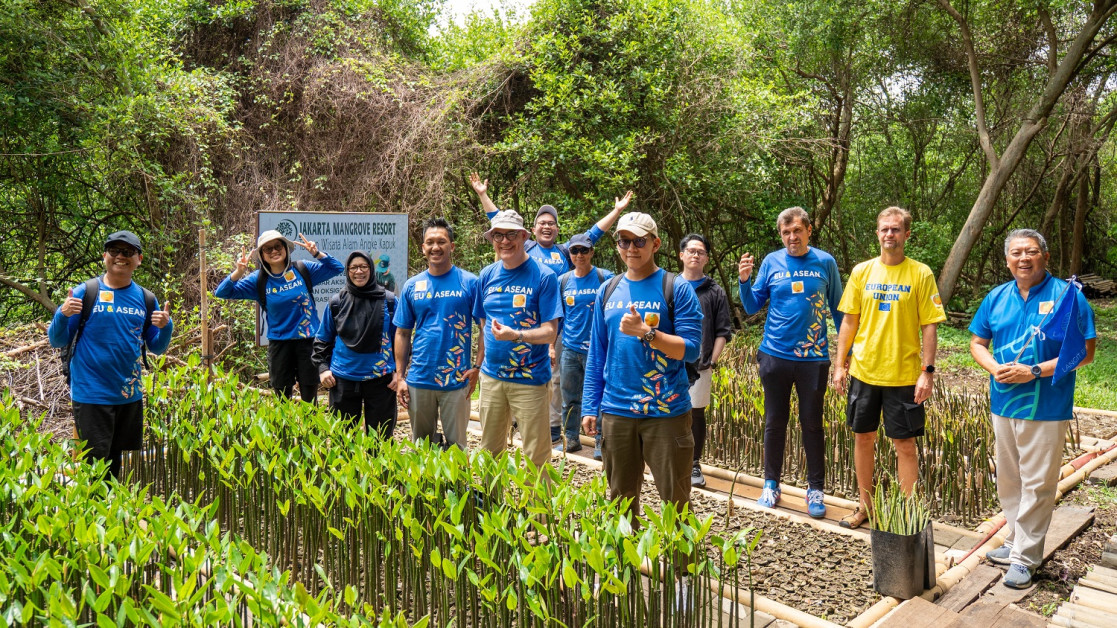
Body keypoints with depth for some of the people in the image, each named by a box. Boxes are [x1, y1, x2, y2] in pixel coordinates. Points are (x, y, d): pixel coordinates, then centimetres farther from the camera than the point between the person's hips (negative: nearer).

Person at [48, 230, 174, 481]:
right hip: (91, 395, -4)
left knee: (114, 463, 17)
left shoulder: (146, 299, 5)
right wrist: (62, 315, -21)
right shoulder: (85, 292, -6)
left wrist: (166, 327, -9)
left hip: (130, 395, 4)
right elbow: (58, 342, -2)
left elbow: (156, 347, 11)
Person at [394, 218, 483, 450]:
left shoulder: (469, 282, -3)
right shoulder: (412, 286, 6)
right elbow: (402, 334, 9)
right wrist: (400, 376, 4)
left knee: (456, 445, 7)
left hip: (457, 380, -3)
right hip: (419, 379, 3)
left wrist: (477, 367, -10)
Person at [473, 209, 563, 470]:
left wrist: (516, 335, -29)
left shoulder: (543, 276, -9)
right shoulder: (487, 276, 6)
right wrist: (480, 364, 9)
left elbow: (550, 332, -13)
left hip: (530, 379, -5)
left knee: (536, 457, 2)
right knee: (489, 453, 17)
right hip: (491, 376, 5)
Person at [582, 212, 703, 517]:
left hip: (666, 411, -4)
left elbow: (690, 349, -10)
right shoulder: (608, 291, 9)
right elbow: (596, 354, 11)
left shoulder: (677, 289, -4)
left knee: (676, 500, 3)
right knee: (620, 498, 15)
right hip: (616, 410, 4)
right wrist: (590, 406, 6)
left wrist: (646, 332, -23)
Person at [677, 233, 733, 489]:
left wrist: (713, 361, -4)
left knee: (696, 414, 4)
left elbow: (723, 331, 5)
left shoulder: (715, 292, 7)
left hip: (700, 365, 0)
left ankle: (694, 465, 16)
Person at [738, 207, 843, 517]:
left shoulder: (825, 262, 0)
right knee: (775, 422, 11)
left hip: (814, 358, -1)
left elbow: (838, 310, 7)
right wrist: (744, 281, -14)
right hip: (775, 355, 1)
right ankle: (771, 483, 24)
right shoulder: (771, 262, 1)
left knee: (812, 424, 8)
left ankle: (816, 489, 20)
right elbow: (752, 308, 3)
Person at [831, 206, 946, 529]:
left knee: (905, 444, 3)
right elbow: (849, 321, 7)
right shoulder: (862, 271, 4)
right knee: (863, 438, 12)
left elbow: (929, 327, -5)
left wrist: (927, 371, -11)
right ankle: (865, 506, 28)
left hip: (903, 375, -3)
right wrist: (840, 364, 3)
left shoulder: (920, 274, -4)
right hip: (864, 371, 3)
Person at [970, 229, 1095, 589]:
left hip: (1046, 408, -5)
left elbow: (1085, 352, -10)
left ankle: (1025, 557, 9)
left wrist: (1035, 372, -19)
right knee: (1008, 480, 15)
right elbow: (977, 343, 12)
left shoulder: (1067, 296, -7)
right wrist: (995, 368, -8)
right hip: (1003, 405, 5)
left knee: (1037, 484, 0)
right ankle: (1016, 541, 31)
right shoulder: (996, 297, 7)